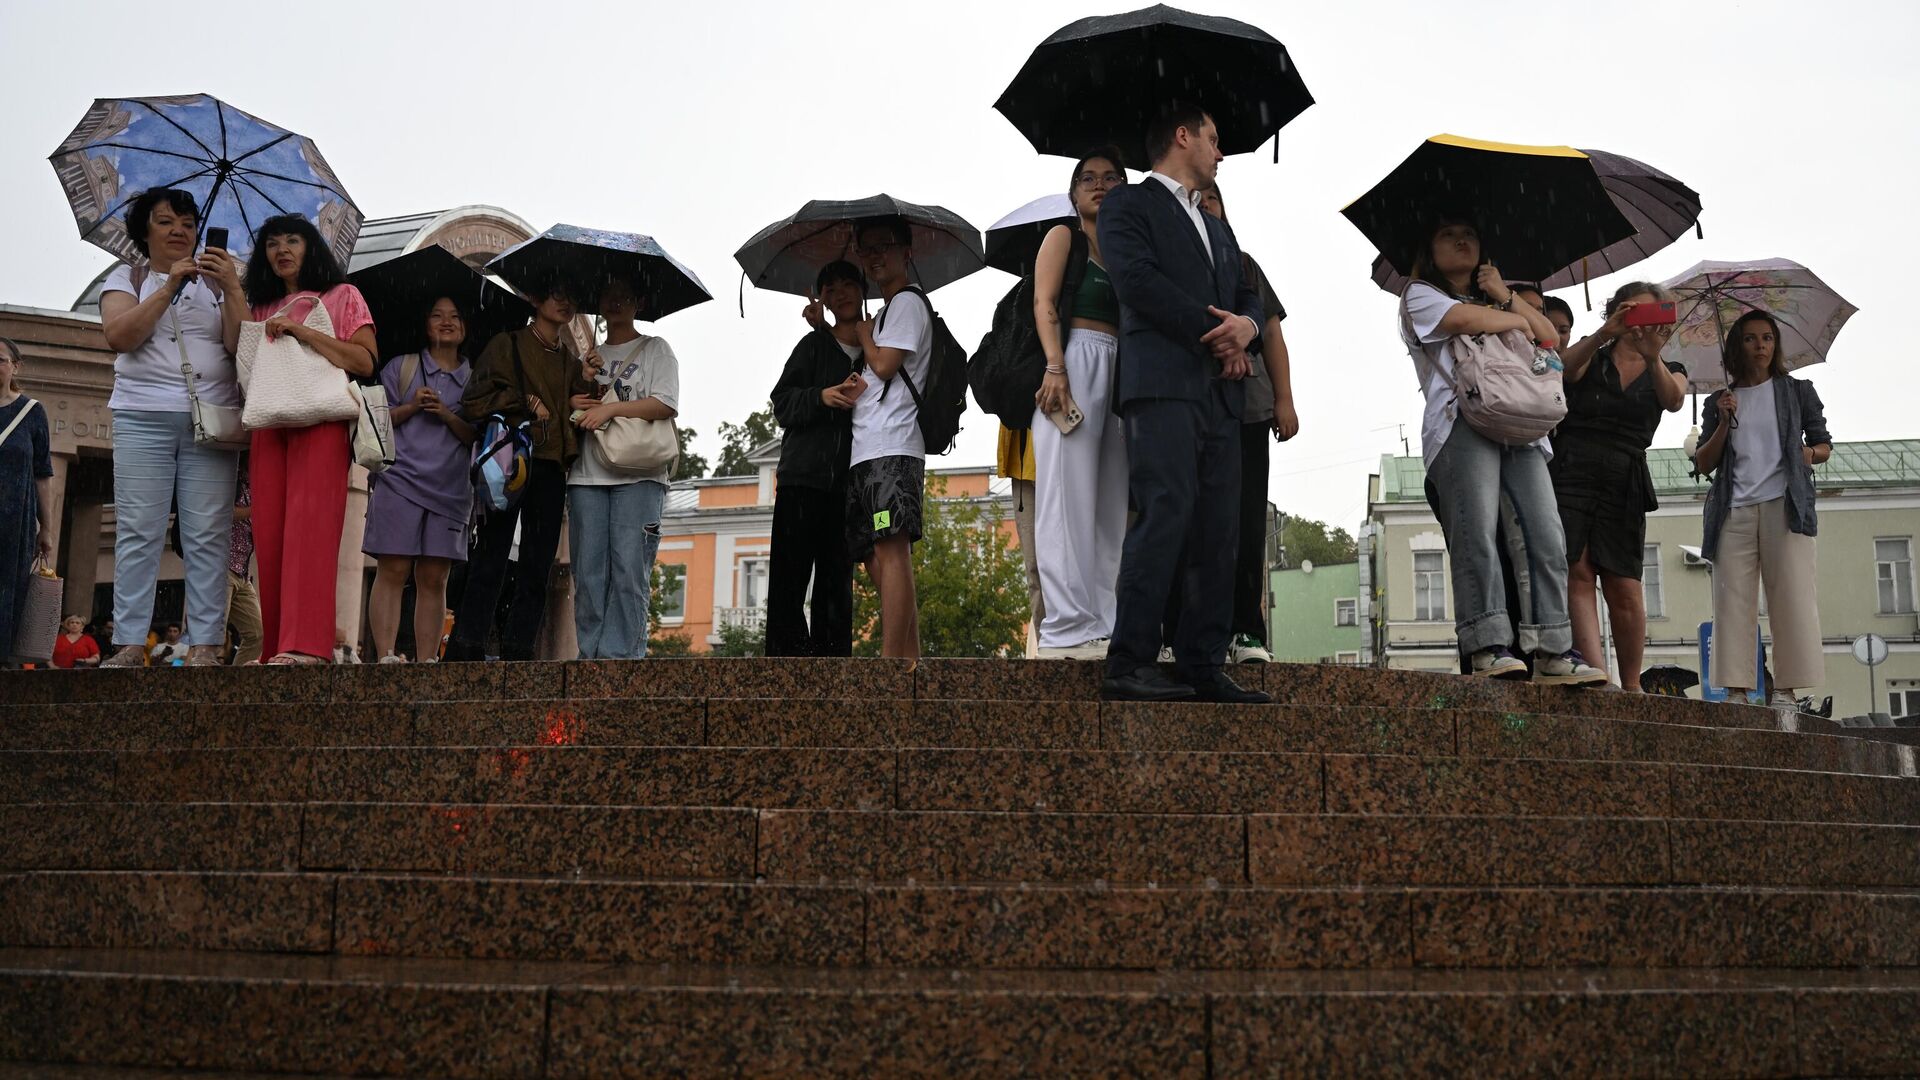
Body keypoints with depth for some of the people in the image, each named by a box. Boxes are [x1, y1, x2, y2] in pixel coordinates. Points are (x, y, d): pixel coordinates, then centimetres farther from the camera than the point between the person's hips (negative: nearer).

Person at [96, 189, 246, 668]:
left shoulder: (216, 281, 15)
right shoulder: (127, 278, 15)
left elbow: (239, 345, 1)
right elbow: (119, 335, -4)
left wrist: (232, 288, -11)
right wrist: (170, 287, -10)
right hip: (143, 415, 0)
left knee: (207, 537, -6)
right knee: (138, 533, -6)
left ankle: (205, 646, -8)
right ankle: (129, 645, -6)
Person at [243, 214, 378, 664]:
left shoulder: (342, 297, 12)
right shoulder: (263, 310, 25)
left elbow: (364, 361, -2)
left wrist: (302, 332, -7)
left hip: (320, 422, -5)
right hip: (269, 426, 5)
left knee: (308, 525, -17)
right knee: (270, 534, -4)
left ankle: (305, 644, -23)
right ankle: (275, 646, -2)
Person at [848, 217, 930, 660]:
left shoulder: (908, 302, 2)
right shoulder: (884, 313, 30)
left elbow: (884, 365, -10)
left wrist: (864, 333, 8)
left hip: (891, 448, -10)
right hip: (864, 451, 10)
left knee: (891, 549, -17)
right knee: (877, 559, 4)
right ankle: (911, 662, 3)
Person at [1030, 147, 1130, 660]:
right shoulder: (1063, 236, 10)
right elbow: (1044, 302, -3)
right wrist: (1055, 367, -18)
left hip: (1120, 372, 6)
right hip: (1074, 363, -6)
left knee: (1112, 503, 1)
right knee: (1069, 497, -11)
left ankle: (1101, 626, 2)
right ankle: (1068, 627, -14)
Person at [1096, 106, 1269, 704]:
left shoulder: (1218, 228, 31)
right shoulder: (1129, 203, 8)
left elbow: (1248, 296, 24)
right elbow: (1135, 279, -8)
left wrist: (1245, 325, -1)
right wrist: (1210, 328, -9)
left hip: (1219, 391, 8)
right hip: (1163, 383, -7)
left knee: (1218, 531, 1)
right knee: (1165, 515, -18)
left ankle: (1203, 666, 3)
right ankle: (1129, 665, -17)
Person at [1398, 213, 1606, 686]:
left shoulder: (1492, 298, 34)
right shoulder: (1420, 294, 15)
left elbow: (1550, 338, 21)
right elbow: (1468, 320, -7)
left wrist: (1507, 298, 10)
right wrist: (1517, 320, 10)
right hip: (1462, 421, -6)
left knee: (1548, 536, -6)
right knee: (1477, 533, -19)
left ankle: (1554, 651, -6)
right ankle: (1489, 645, -20)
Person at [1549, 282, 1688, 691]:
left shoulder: (1668, 373, 18)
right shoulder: (1591, 359, 16)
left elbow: (1674, 401, -6)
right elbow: (1564, 368, -9)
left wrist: (1652, 357, -25)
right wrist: (1603, 335, -26)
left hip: (1624, 480, 1)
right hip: (1571, 470, -1)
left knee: (1624, 588, -6)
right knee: (1577, 573, -15)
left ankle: (1631, 687, 4)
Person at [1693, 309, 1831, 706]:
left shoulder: (1797, 391, 15)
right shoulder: (1720, 401, 17)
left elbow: (1824, 444, 16)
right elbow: (1704, 464, 12)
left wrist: (1811, 453, -6)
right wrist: (1724, 423, -2)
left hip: (1784, 504, -1)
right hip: (1734, 511, 1)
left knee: (1791, 596, -10)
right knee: (1733, 599, -7)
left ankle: (1785, 689, -9)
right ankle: (1736, 688, -9)